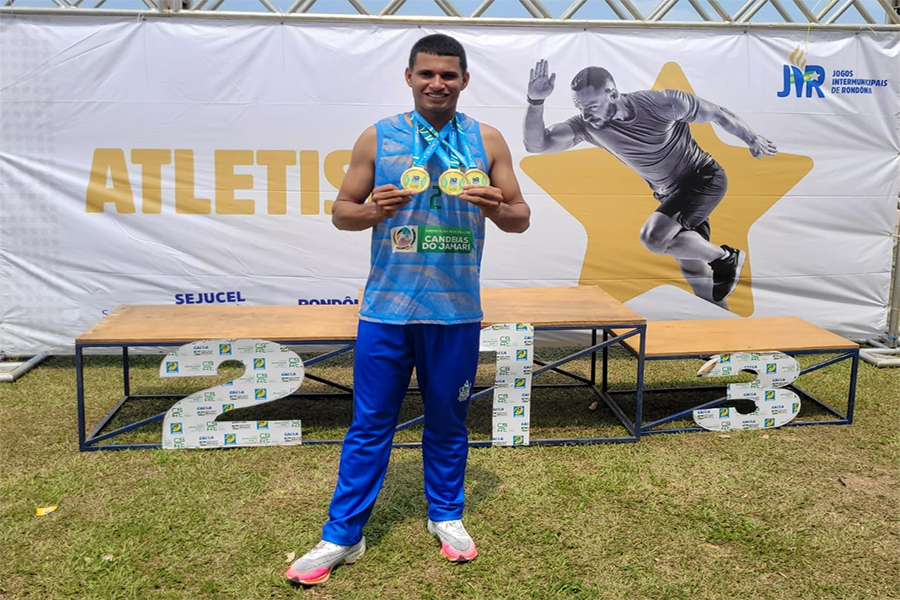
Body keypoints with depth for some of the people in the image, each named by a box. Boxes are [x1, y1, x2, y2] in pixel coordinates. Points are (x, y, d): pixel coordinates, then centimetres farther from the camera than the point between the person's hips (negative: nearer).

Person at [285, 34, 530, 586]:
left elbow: (521, 218, 7)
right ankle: (343, 536, 18)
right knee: (370, 424, 5)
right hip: (386, 308, -1)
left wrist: (497, 208, -15)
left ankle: (447, 515, 34)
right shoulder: (378, 138, 2)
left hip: (456, 311, 1)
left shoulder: (487, 140, 4)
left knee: (448, 421, 14)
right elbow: (341, 212, 6)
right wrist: (374, 211, -16)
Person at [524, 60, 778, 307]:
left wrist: (751, 139, 4)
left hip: (704, 179, -5)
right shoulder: (587, 124, -16)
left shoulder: (663, 104, -25)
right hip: (669, 193, 5)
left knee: (653, 236, -27)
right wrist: (535, 101, -41)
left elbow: (717, 113, -9)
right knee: (693, 274, 8)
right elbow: (536, 144, -26)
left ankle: (726, 258, -4)